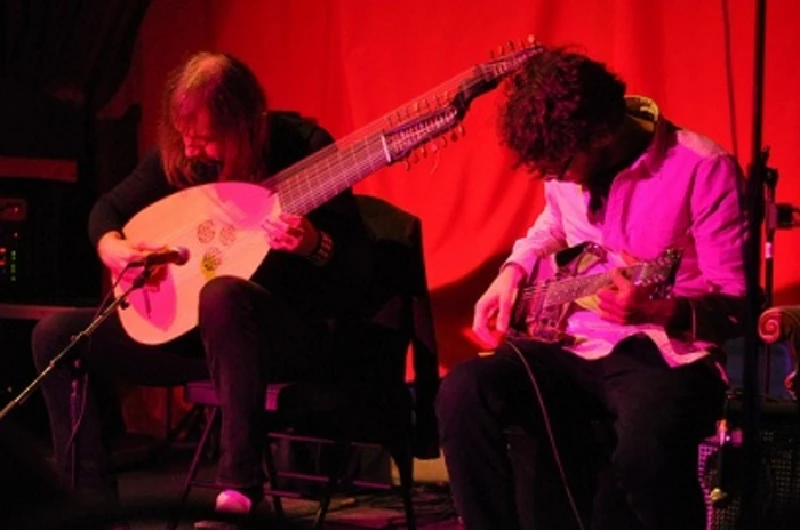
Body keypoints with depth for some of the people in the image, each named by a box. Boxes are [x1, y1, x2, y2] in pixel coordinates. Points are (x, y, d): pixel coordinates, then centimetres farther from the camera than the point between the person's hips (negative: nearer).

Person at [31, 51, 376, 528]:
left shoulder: (302, 147, -15)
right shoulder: (179, 154, -1)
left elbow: (359, 273, -15)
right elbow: (109, 208, 14)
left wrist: (314, 246, -36)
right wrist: (111, 247, -8)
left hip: (293, 334, -6)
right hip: (195, 328, 6)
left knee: (223, 293, -41)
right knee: (56, 334, -8)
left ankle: (241, 488, -35)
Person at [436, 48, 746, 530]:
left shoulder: (703, 169, -14)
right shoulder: (567, 158, 6)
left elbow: (735, 307, -13)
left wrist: (656, 311, -33)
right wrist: (515, 271, 10)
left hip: (666, 353, -6)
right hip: (576, 345, 6)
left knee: (646, 441, -41)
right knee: (464, 392, -23)